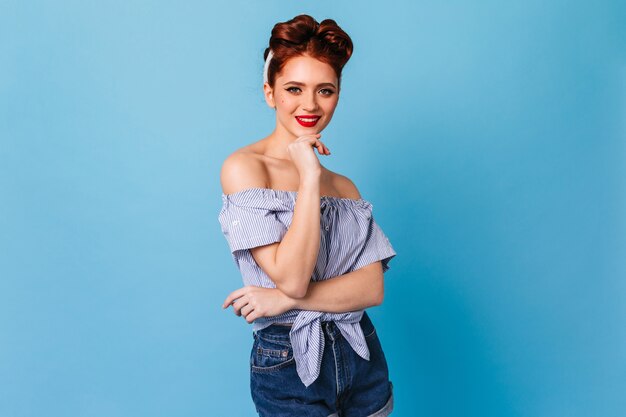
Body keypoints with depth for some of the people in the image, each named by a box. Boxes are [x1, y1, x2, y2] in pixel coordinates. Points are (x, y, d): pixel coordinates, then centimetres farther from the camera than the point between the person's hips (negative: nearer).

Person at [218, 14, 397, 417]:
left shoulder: (343, 185, 5)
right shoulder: (244, 166, -12)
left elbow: (373, 288, -6)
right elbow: (291, 278, -20)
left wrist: (285, 300, -18)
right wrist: (310, 178, -21)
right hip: (289, 365, -5)